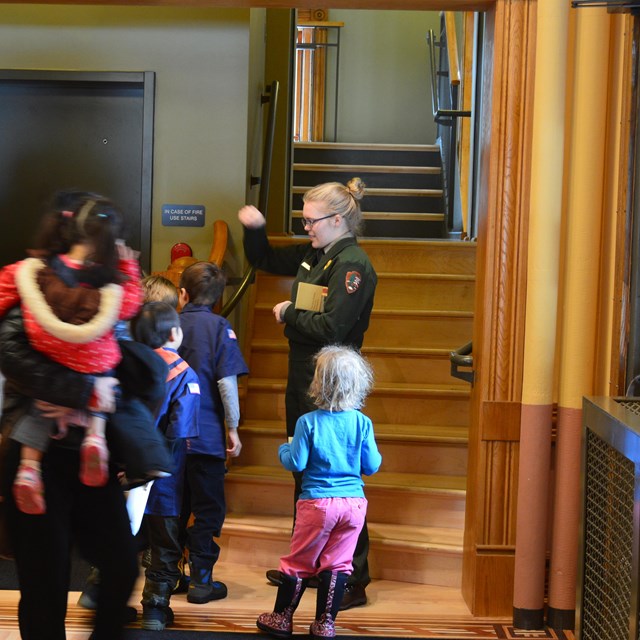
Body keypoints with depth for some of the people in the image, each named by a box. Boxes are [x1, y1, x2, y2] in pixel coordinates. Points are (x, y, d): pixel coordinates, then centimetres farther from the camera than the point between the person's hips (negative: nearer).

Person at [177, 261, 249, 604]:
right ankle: (201, 579, 7)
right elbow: (227, 382, -12)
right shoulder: (219, 327, -7)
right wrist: (233, 428, -4)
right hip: (206, 433, -4)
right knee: (208, 509, 5)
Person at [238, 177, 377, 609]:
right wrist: (256, 229, 8)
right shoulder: (314, 255, 11)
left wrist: (289, 315, -9)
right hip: (303, 379, 10)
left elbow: (330, 327, -25)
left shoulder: (353, 265, -16)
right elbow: (265, 260, 27)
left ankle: (354, 580, 2)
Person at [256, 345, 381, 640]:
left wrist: (284, 448, 12)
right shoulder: (362, 422, -4)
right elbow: (372, 466, 0)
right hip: (353, 503, 2)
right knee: (337, 563, 9)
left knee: (298, 562, 11)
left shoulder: (308, 422, -10)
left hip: (317, 502, -2)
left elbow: (296, 463, -8)